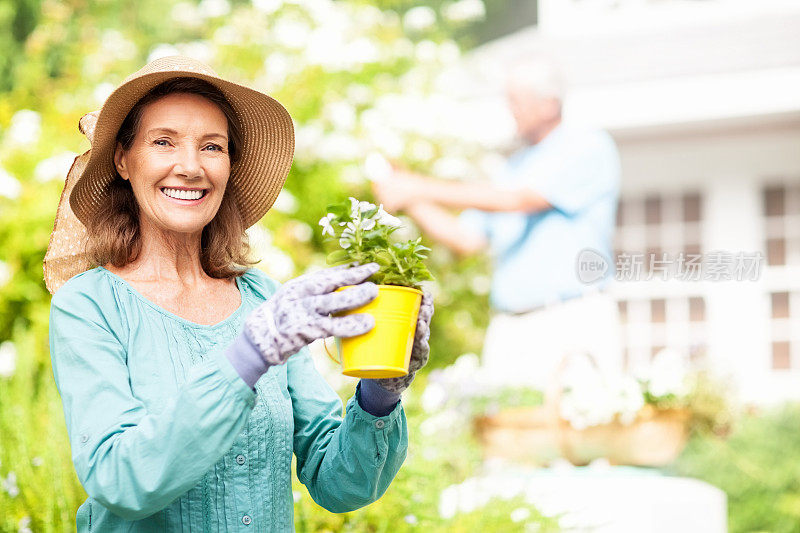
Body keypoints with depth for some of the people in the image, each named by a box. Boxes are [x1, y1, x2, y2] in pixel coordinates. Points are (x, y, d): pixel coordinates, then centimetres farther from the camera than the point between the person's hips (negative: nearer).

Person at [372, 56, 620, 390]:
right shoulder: (514, 167, 21)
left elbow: (518, 199, -15)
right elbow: (466, 239, 18)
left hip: (574, 324, -6)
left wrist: (422, 189, -14)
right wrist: (410, 202, 5)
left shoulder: (589, 147, -2)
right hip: (508, 332, 6)